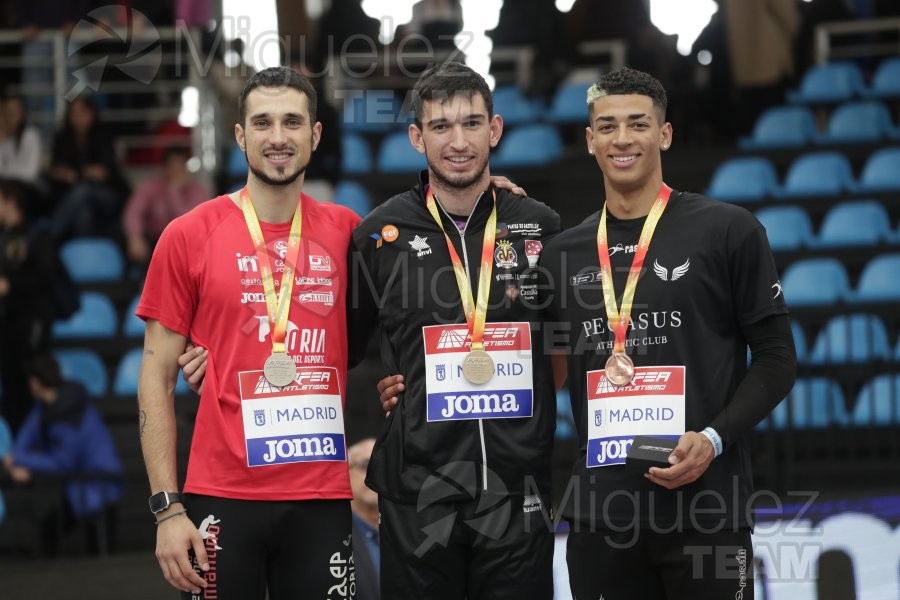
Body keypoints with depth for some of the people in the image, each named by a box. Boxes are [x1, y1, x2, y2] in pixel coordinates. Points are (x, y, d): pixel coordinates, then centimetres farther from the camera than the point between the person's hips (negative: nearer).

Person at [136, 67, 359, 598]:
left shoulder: (348, 232, 6)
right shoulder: (189, 236, 0)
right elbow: (157, 379, 0)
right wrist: (168, 507, -7)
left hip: (323, 498, 2)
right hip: (222, 499, -2)